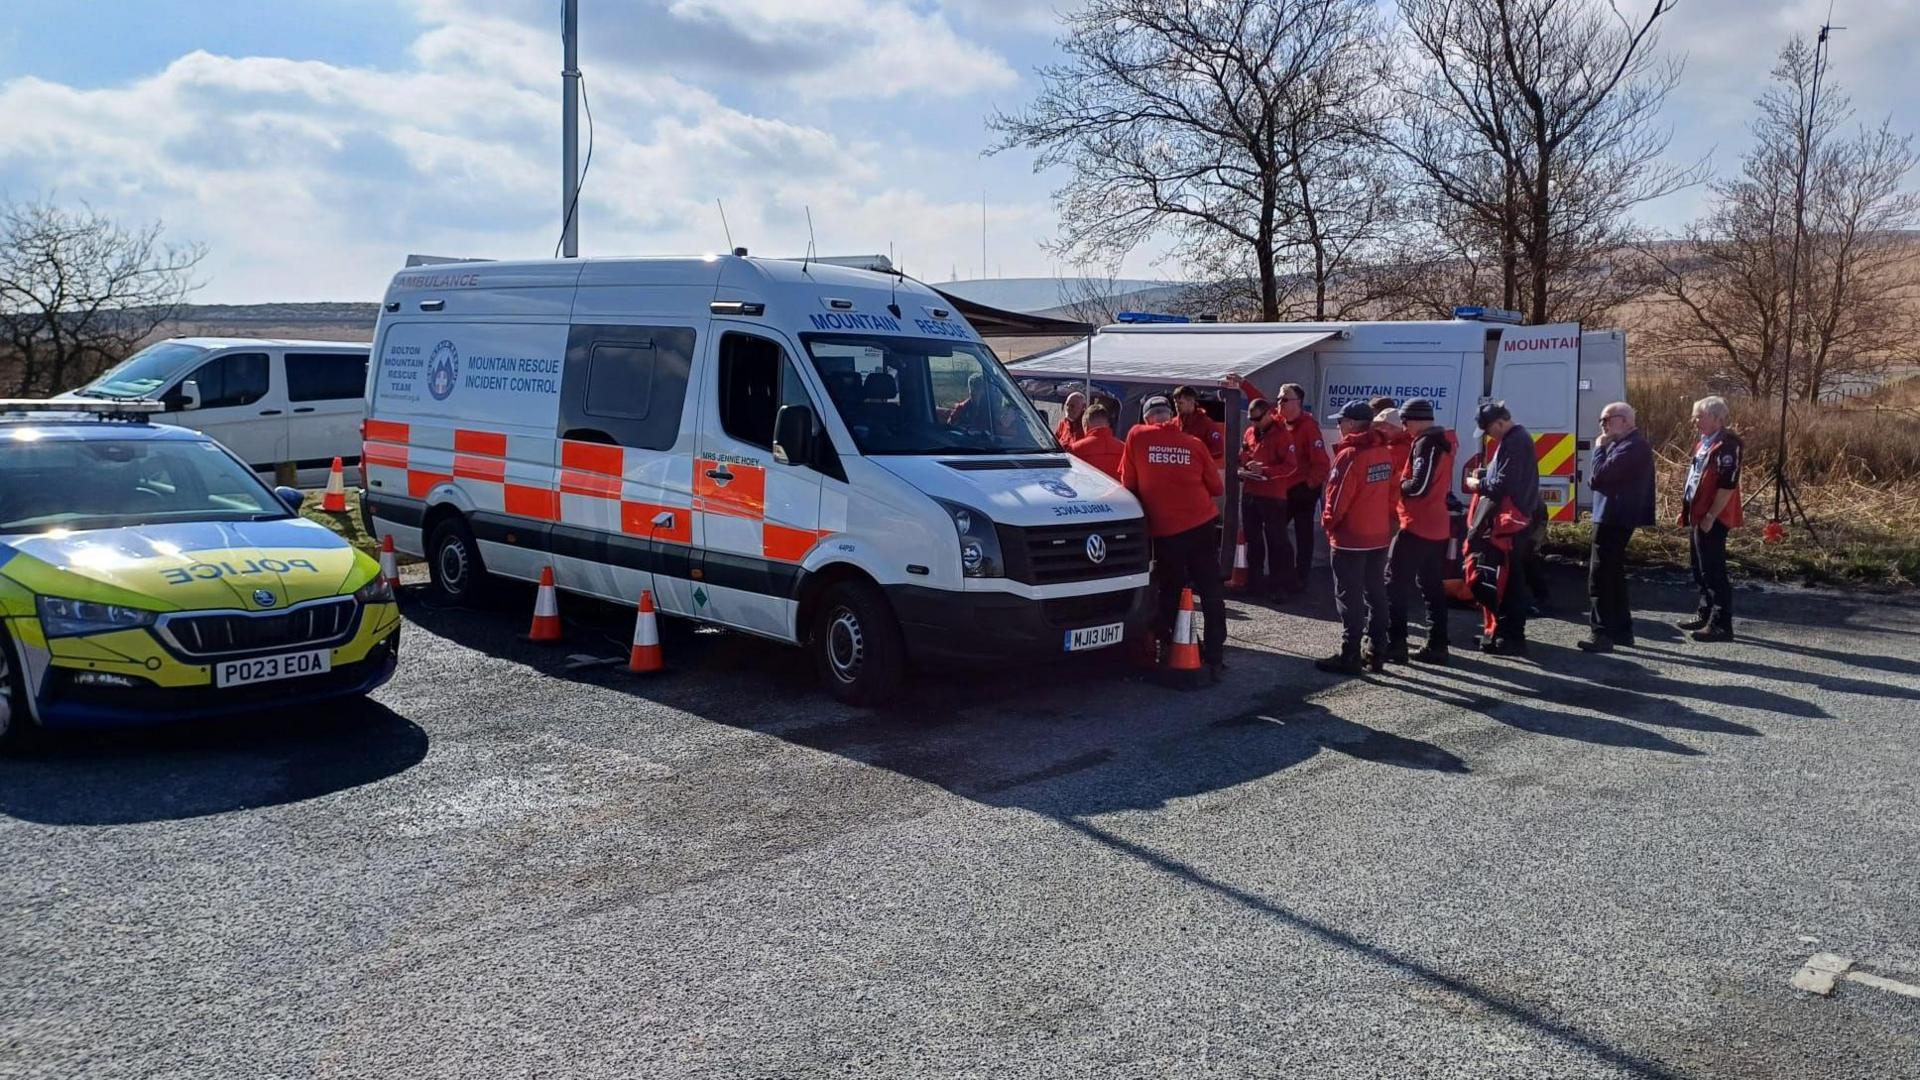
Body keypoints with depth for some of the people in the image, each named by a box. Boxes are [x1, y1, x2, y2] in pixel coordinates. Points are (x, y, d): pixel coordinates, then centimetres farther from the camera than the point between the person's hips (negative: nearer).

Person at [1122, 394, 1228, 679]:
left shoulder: (1137, 436, 0)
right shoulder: (1194, 444, 4)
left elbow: (1128, 482, 6)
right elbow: (1216, 488, 9)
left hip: (1163, 530, -1)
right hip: (1202, 525, 1)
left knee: (1169, 592, 11)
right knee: (1211, 592, 8)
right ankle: (1214, 656, 8)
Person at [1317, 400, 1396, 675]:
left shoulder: (1350, 454, -18)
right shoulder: (1385, 453, 6)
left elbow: (1338, 496, -17)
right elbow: (1390, 492, 10)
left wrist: (1328, 521, -2)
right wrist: (1385, 520, 17)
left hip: (1351, 537, -7)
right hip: (1380, 535, 8)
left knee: (1349, 597, -1)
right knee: (1376, 594, 13)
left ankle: (1350, 657, 1)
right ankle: (1377, 652, 18)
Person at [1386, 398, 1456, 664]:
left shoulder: (1426, 443, -16)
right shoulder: (1444, 440, 13)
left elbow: (1419, 486, -24)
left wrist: (1396, 485, -6)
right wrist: (1403, 481, 6)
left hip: (1417, 526, -9)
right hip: (1438, 526, 9)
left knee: (1396, 583, -2)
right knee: (1433, 586, 13)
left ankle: (1395, 644, -1)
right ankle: (1436, 646, 15)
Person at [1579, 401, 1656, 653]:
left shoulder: (1632, 447, -18)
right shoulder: (1625, 444, 17)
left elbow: (1600, 475, -22)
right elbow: (1601, 477, 20)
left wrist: (1599, 448, -10)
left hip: (1613, 519, -11)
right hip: (1615, 517, 11)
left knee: (1600, 576, -9)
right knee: (1613, 574, 18)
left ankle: (1601, 634, -7)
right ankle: (1621, 629, 25)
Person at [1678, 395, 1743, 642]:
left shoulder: (1726, 445, -15)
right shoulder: (1705, 443, 16)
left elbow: (1728, 484, -21)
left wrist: (1710, 517, -22)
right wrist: (1689, 515, 19)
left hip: (1712, 519, -10)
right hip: (1698, 517, 10)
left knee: (1714, 571, -7)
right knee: (1701, 569, 17)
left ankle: (1721, 625, -3)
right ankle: (1706, 615, 27)